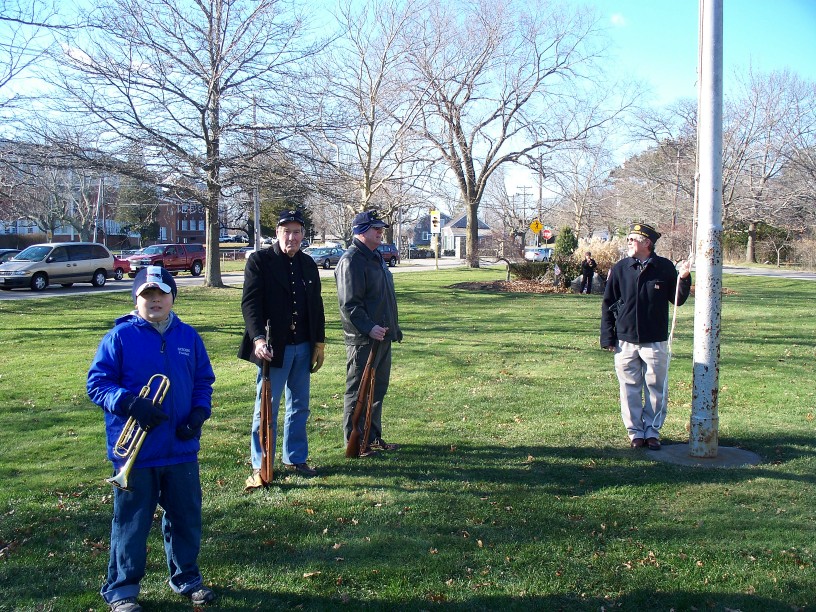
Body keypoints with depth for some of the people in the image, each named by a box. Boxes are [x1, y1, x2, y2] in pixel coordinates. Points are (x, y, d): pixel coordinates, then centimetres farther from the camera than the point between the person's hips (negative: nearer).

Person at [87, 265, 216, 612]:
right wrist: (129, 403, -24)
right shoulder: (119, 337, -7)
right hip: (134, 452, -3)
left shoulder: (188, 337, 5)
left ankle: (186, 577, 35)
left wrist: (199, 412, -5)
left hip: (181, 450, 4)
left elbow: (204, 381, 12)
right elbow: (96, 384, -8)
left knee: (186, 518, 15)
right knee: (131, 522, 8)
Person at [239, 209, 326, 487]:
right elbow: (250, 302, -14)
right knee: (266, 408, 0)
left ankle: (295, 459, 26)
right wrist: (258, 338, -26)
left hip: (303, 347, 6)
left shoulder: (308, 264, 12)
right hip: (274, 347, -6)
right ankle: (260, 467, 10)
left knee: (299, 407, 13)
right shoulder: (260, 260, -5)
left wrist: (319, 342, 12)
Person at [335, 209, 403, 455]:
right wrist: (368, 328, -29)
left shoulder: (375, 257, 18)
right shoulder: (351, 261, -14)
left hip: (382, 336, 10)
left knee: (378, 390, 16)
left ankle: (373, 438, 27)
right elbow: (349, 304, -21)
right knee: (358, 391, -1)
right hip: (363, 340, -10)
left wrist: (393, 328, 24)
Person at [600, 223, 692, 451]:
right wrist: (608, 337, 1)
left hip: (655, 341, -1)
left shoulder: (665, 268, -2)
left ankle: (652, 431, 20)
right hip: (626, 341, 1)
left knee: (655, 389, 6)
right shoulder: (620, 269, 1)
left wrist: (684, 279, -11)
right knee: (630, 389, 7)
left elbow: (677, 301, 6)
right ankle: (635, 432, 18)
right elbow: (607, 304, 5)